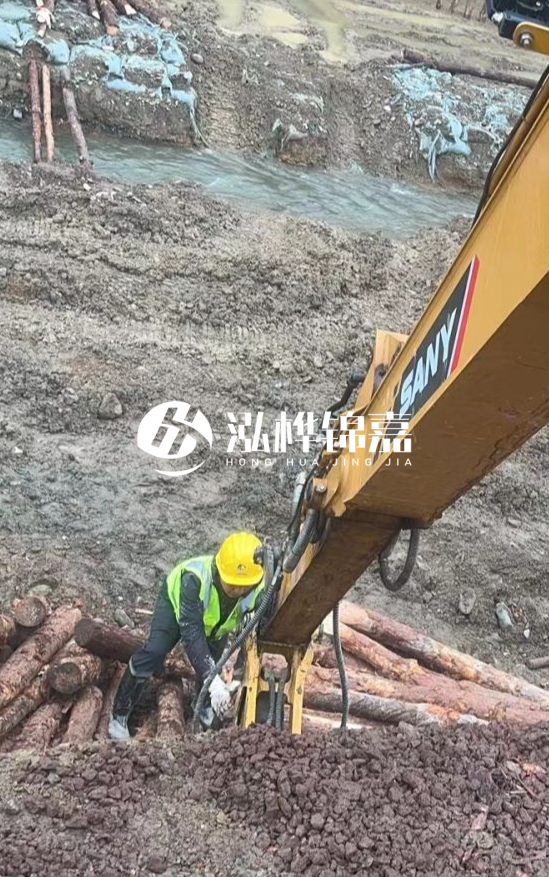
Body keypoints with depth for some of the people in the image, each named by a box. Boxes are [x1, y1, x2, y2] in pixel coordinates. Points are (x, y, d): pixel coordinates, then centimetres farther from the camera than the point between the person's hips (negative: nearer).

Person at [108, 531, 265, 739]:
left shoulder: (259, 590, -36)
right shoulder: (195, 577, -47)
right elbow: (191, 633, -48)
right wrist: (214, 681, -55)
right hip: (176, 599, -3)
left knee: (212, 666, 1)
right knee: (153, 652, -17)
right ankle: (119, 715, 1)